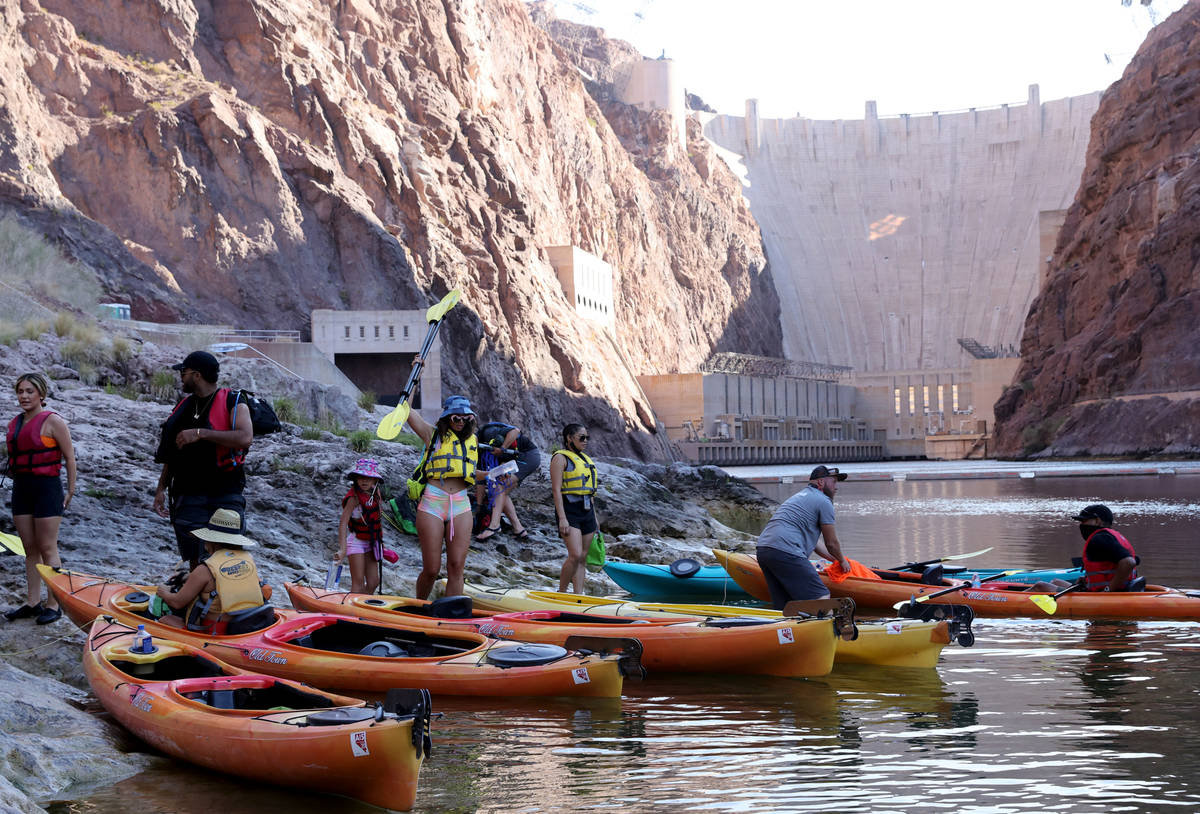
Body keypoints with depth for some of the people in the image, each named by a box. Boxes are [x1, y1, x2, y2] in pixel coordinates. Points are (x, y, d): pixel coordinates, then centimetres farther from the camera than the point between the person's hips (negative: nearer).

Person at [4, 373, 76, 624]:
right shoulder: (14, 424, 12)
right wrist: (16, 482, 12)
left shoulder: (52, 421, -8)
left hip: (47, 487, -7)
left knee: (47, 548, -5)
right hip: (21, 488, 7)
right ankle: (32, 602, 14)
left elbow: (69, 457, -7)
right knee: (30, 550, 9)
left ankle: (53, 604, 0)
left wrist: (70, 491, -7)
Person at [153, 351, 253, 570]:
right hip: (190, 495, 5)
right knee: (196, 559, -1)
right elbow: (172, 453, 22)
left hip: (226, 495, -4)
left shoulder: (233, 403, -2)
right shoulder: (185, 406, 16)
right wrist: (162, 488, 14)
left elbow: (245, 438, -20)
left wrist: (200, 433, -21)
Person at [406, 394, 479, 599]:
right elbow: (406, 411, 2)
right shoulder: (433, 434, 8)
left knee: (456, 566, -6)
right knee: (431, 569, -2)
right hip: (432, 503, -3)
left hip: (461, 505, 3)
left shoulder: (472, 440, 20)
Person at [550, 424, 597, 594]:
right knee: (575, 555, -18)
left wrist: (594, 517, 21)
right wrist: (562, 518, -20)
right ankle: (561, 593, -6)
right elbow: (556, 490, -12)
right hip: (569, 510, -8)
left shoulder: (585, 459, 20)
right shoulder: (560, 458, -5)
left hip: (586, 510, 8)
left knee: (582, 557, 5)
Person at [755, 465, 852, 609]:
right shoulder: (823, 501, 3)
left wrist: (834, 559, 41)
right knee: (822, 598, -9)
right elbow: (831, 543, 7)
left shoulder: (799, 496, 33)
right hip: (786, 552, -10)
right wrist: (842, 561, 26)